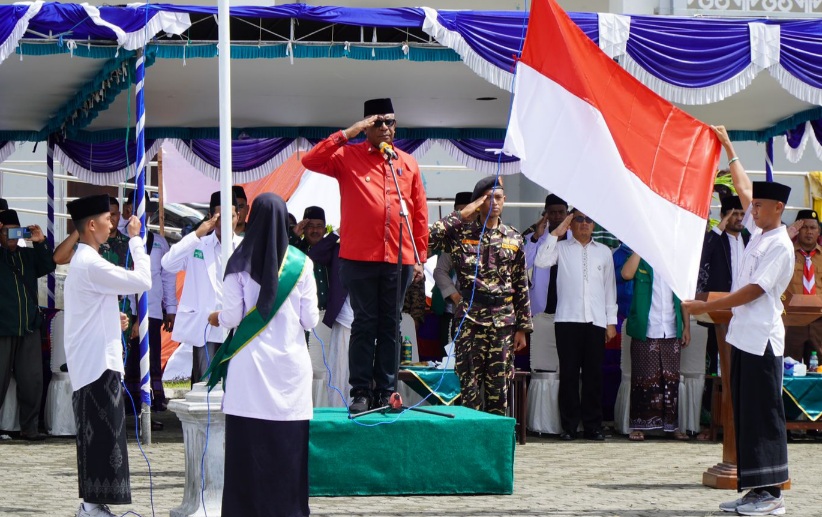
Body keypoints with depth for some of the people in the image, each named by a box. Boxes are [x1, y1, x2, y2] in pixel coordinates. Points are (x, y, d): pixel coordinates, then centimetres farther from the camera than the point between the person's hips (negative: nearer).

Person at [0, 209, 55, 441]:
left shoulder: (29, 255, 12)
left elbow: (48, 266, 2)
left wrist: (40, 243, -12)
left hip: (29, 327, 4)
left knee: (32, 380, 3)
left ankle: (29, 427, 9)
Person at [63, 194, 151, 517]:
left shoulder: (82, 261, 17)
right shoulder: (91, 264, -17)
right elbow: (142, 281, -18)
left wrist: (113, 320, 15)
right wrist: (136, 240, -10)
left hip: (90, 362, 10)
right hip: (97, 363, -10)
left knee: (96, 434, 11)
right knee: (103, 434, -9)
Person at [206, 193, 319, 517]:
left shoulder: (240, 263, -2)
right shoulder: (300, 263, 0)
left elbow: (232, 316, -3)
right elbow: (310, 319, 1)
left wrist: (216, 318, 19)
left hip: (250, 365, -1)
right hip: (291, 364, 1)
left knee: (247, 445, 1)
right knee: (289, 442, 3)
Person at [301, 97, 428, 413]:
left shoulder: (408, 164, 13)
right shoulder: (348, 157, 4)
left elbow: (420, 215, 13)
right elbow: (311, 161, -11)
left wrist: (420, 257, 8)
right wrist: (348, 134, -12)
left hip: (399, 260, 3)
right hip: (359, 257, -3)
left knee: (390, 326, 7)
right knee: (364, 323, 0)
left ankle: (387, 392, 12)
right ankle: (361, 392, 4)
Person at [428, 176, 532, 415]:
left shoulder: (513, 239, 11)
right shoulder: (462, 233, 4)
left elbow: (522, 286, 11)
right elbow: (430, 237, -15)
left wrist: (522, 327, 7)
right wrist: (462, 214, -9)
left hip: (503, 319, 2)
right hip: (471, 317, -2)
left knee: (499, 385, 3)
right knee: (470, 385, -5)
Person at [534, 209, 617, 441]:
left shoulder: (604, 252, 15)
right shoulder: (561, 248, 8)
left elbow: (610, 287, 16)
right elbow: (540, 261, -10)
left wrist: (611, 321, 11)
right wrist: (556, 232, -6)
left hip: (596, 321, 2)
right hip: (568, 319, -2)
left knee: (594, 374, 2)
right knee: (569, 373, -1)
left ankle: (593, 426, 7)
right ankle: (569, 426, 4)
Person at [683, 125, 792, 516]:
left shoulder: (780, 246, -12)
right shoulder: (758, 232, 12)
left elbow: (753, 291, -17)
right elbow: (743, 188, 25)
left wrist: (706, 307, -16)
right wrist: (728, 148, 29)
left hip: (762, 338, -9)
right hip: (743, 336, 9)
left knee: (763, 416, -8)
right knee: (745, 415, 7)